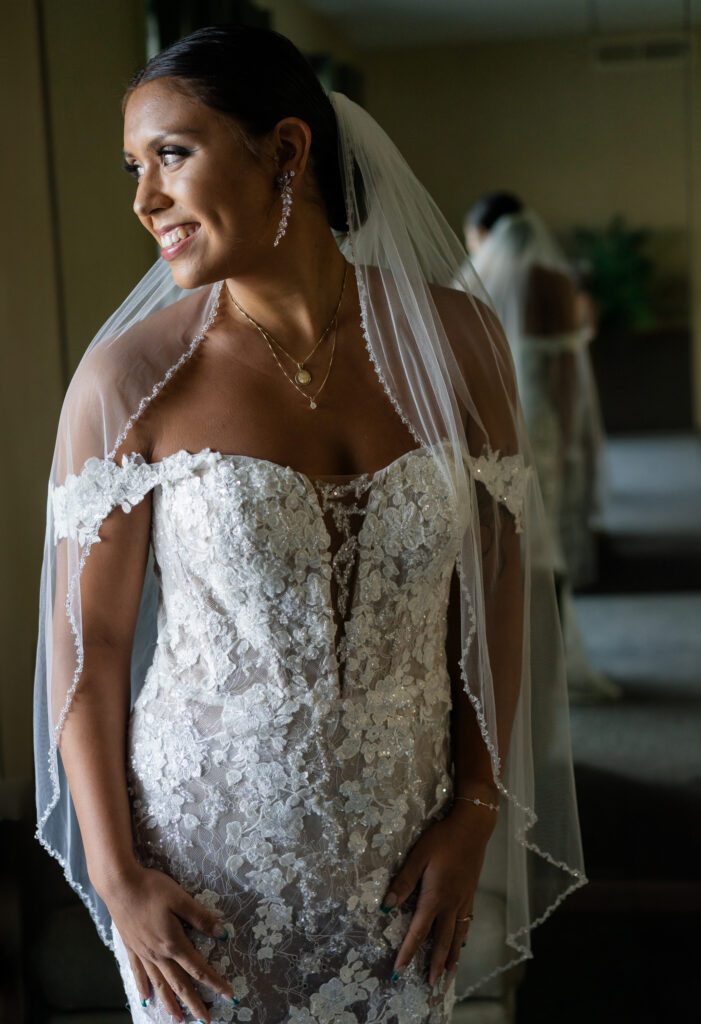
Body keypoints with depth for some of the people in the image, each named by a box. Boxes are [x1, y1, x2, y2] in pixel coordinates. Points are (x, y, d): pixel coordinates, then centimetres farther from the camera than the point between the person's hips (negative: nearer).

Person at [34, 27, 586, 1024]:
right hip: (204, 856, -2)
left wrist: (474, 813, 0)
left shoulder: (453, 341, -6)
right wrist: (117, 880, -8)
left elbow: (495, 590, 1)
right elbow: (88, 640, -8)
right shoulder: (129, 379, -13)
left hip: (401, 853, 2)